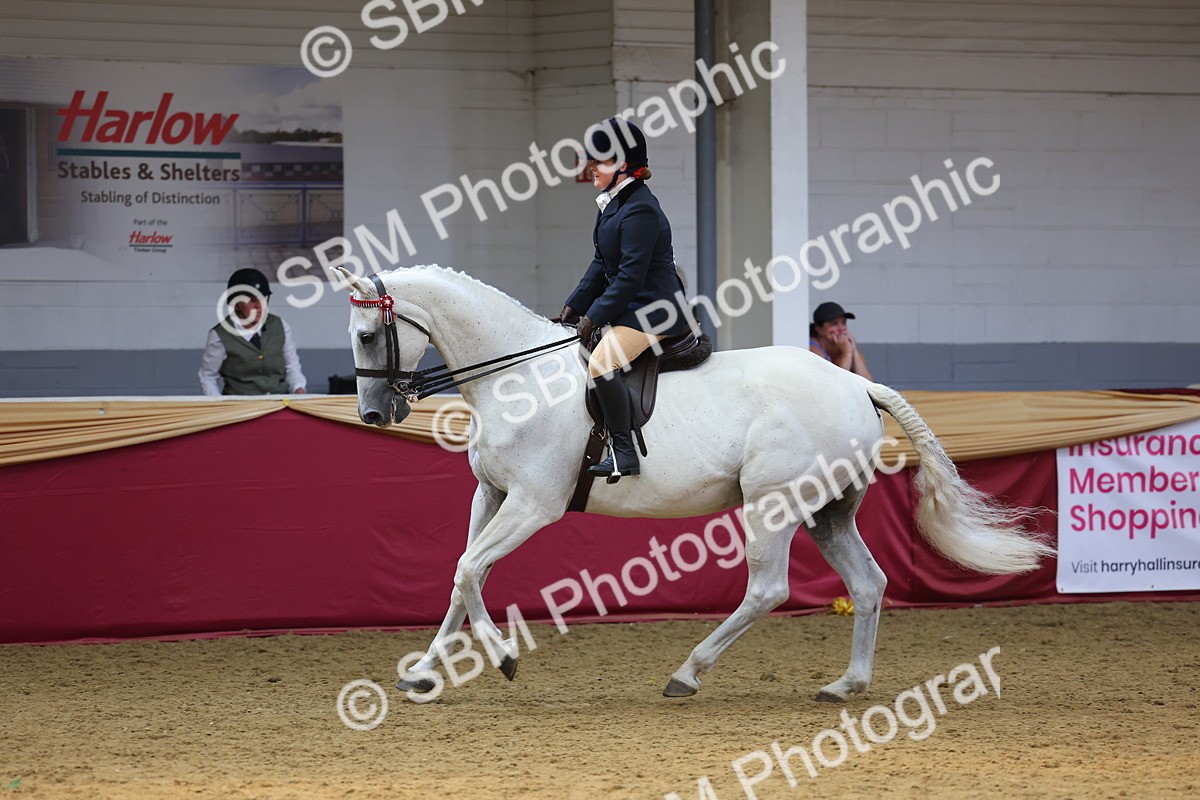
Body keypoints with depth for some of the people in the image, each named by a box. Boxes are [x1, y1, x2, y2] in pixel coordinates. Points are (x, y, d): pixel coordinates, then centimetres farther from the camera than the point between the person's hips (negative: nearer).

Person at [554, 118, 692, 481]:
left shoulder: (639, 211, -19)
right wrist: (573, 308, 9)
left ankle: (623, 452, -26)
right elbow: (602, 265, 17)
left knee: (602, 362, -28)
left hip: (653, 309, -11)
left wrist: (594, 318, -19)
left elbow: (630, 275, -22)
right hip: (627, 308, 11)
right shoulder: (614, 203, 13)